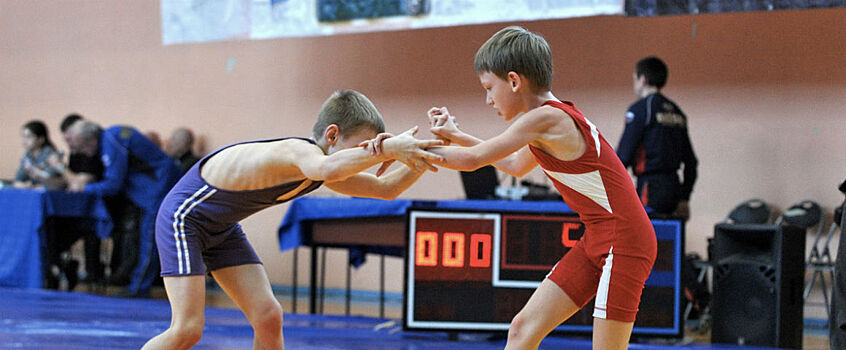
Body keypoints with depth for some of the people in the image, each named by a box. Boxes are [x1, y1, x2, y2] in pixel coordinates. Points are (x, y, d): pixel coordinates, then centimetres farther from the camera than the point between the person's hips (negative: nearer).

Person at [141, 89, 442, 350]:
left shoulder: (330, 168, -4)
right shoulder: (299, 150, -33)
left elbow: (385, 189, 8)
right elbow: (326, 169, -59)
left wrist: (421, 158, -9)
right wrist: (389, 149, -55)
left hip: (222, 228, 9)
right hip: (183, 217, -9)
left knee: (268, 317, -2)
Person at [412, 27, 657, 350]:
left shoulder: (546, 119, -18)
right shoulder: (554, 117, 10)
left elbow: (472, 160, -14)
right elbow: (516, 165, 30)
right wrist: (454, 136, 26)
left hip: (624, 242, -10)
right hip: (596, 241, 10)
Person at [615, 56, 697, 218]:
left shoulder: (640, 109, -8)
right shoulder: (677, 112, 16)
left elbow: (624, 155, -12)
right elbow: (690, 160, 19)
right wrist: (684, 199, 23)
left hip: (651, 187, -8)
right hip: (673, 187, 8)